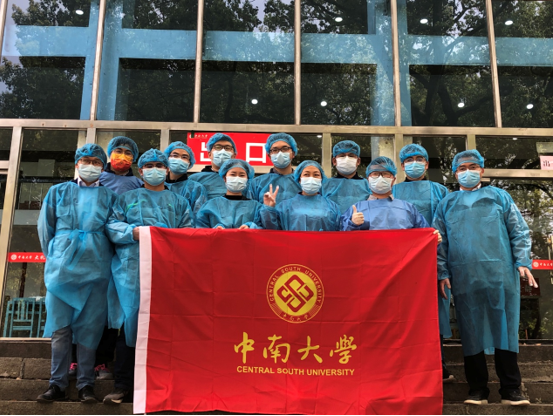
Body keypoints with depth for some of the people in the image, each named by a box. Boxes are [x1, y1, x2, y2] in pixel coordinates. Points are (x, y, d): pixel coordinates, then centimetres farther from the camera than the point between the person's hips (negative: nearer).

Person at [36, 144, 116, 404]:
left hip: (95, 268, -1)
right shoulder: (58, 192, 15)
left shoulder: (109, 197, 12)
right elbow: (45, 228, 16)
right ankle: (58, 384, 7)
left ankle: (85, 384, 6)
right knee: (60, 327, 0)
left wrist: (102, 256, 4)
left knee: (89, 328, -1)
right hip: (61, 267, 1)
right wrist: (55, 256, 12)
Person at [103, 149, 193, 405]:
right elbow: (112, 225, 8)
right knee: (130, 324, -3)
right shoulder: (128, 199, 20)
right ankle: (122, 386, 4)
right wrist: (133, 231, -10)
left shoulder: (178, 202, 21)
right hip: (133, 269, 0)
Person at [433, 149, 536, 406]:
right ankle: (477, 389, 14)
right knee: (471, 332, 5)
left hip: (500, 275, -1)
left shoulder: (499, 197, 10)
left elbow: (519, 232, 7)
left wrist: (522, 262, -3)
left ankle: (510, 389, 11)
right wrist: (442, 273, 4)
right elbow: (439, 242, 11)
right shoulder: (447, 204, 13)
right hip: (464, 279, 1)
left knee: (505, 328, 2)